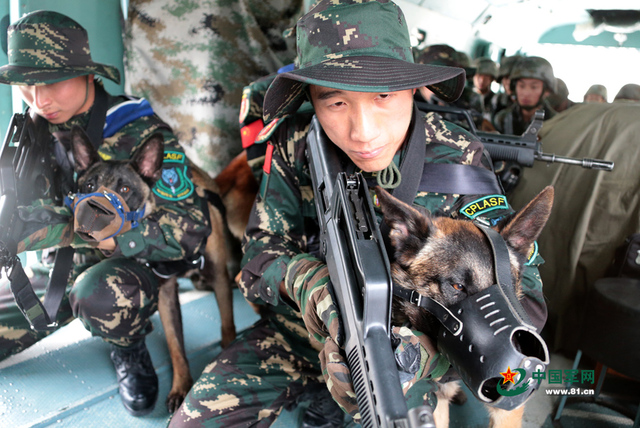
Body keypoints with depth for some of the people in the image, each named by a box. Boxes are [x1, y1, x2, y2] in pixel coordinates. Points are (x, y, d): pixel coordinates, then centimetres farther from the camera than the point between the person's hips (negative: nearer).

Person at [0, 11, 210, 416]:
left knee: (100, 292, -38)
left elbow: (187, 230, -30)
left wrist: (73, 231, -32)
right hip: (66, 270, 6)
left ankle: (130, 350, -6)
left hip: (135, 267, -6)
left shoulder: (141, 134, -21)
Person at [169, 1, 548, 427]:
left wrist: (430, 347, -43)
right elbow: (260, 254, -9)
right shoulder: (296, 145, -15)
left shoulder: (457, 160, -20)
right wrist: (303, 278, -34)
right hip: (300, 327, 1)